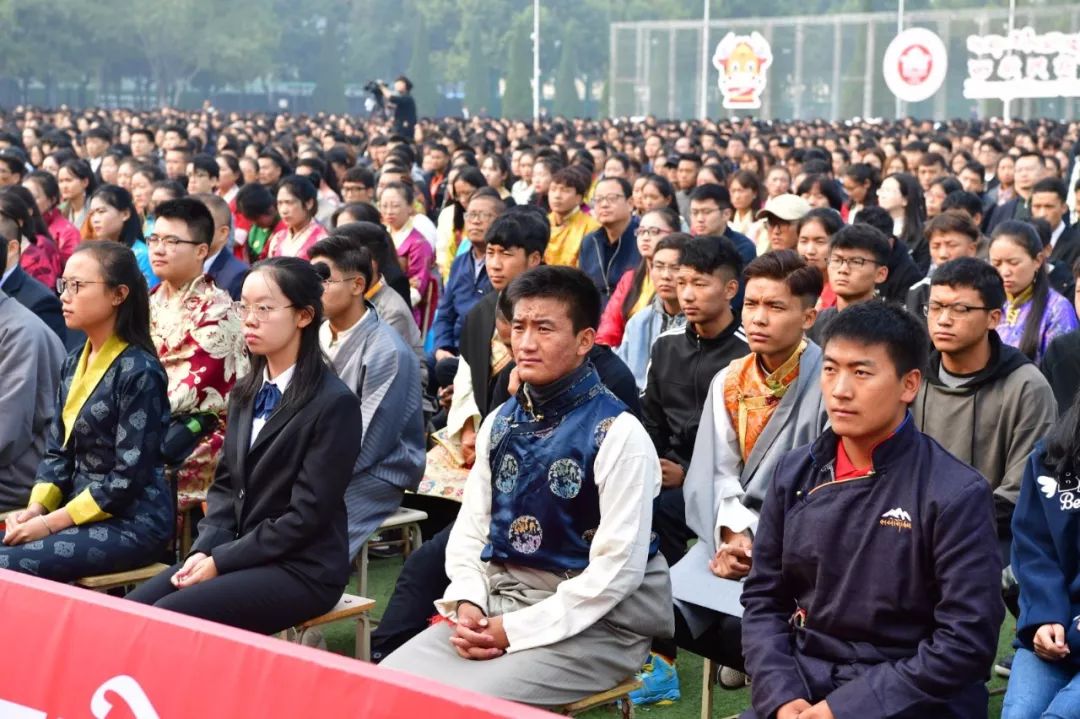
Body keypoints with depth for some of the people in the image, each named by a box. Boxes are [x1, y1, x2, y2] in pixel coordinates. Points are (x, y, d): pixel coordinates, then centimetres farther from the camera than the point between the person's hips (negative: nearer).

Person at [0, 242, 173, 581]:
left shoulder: (138, 371, -14)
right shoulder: (73, 364, 11)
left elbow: (129, 475, -18)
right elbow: (57, 451, 12)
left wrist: (52, 522, -16)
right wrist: (36, 508, -6)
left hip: (133, 522, -8)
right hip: (80, 510, 8)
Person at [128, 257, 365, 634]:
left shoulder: (334, 404, -13)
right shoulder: (246, 392, 11)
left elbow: (306, 515, -16)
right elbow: (225, 483, 14)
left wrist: (220, 562, -15)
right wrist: (204, 549, -5)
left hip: (302, 570, -7)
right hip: (237, 555, 7)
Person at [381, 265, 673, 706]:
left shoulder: (617, 434, -13)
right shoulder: (499, 422, 9)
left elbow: (619, 566, -17)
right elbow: (472, 525, 11)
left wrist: (518, 630, -18)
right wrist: (466, 602, -9)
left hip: (589, 621, -6)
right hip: (495, 604, 6)